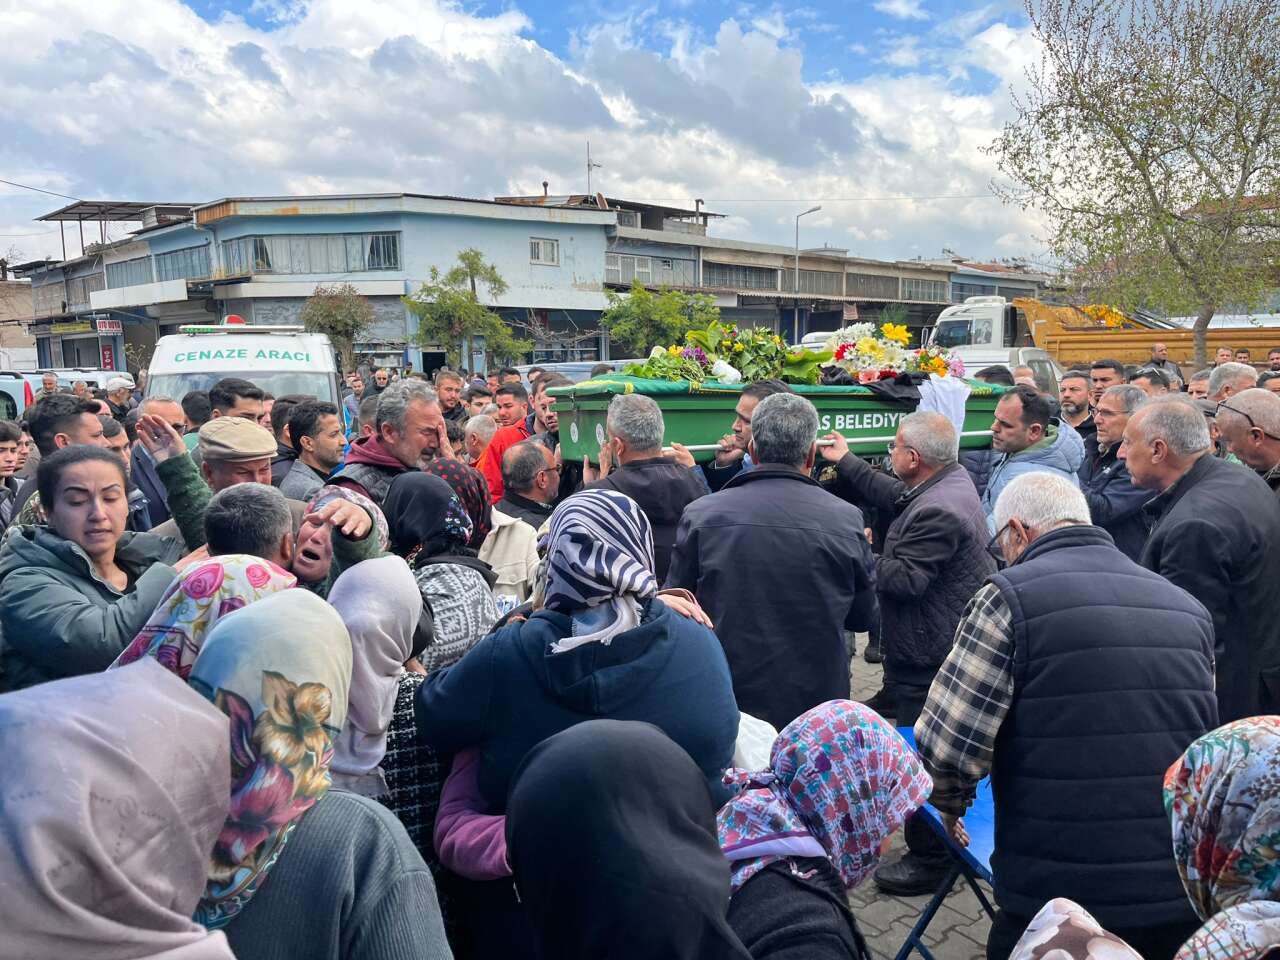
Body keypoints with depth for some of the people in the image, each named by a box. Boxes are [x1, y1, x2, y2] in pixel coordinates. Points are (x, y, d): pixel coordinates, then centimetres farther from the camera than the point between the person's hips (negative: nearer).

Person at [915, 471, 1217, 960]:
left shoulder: (1011, 596, -13)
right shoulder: (1188, 607, 6)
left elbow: (946, 745, -16)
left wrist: (949, 804, 4)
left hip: (1056, 900, -5)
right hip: (1184, 903, 5)